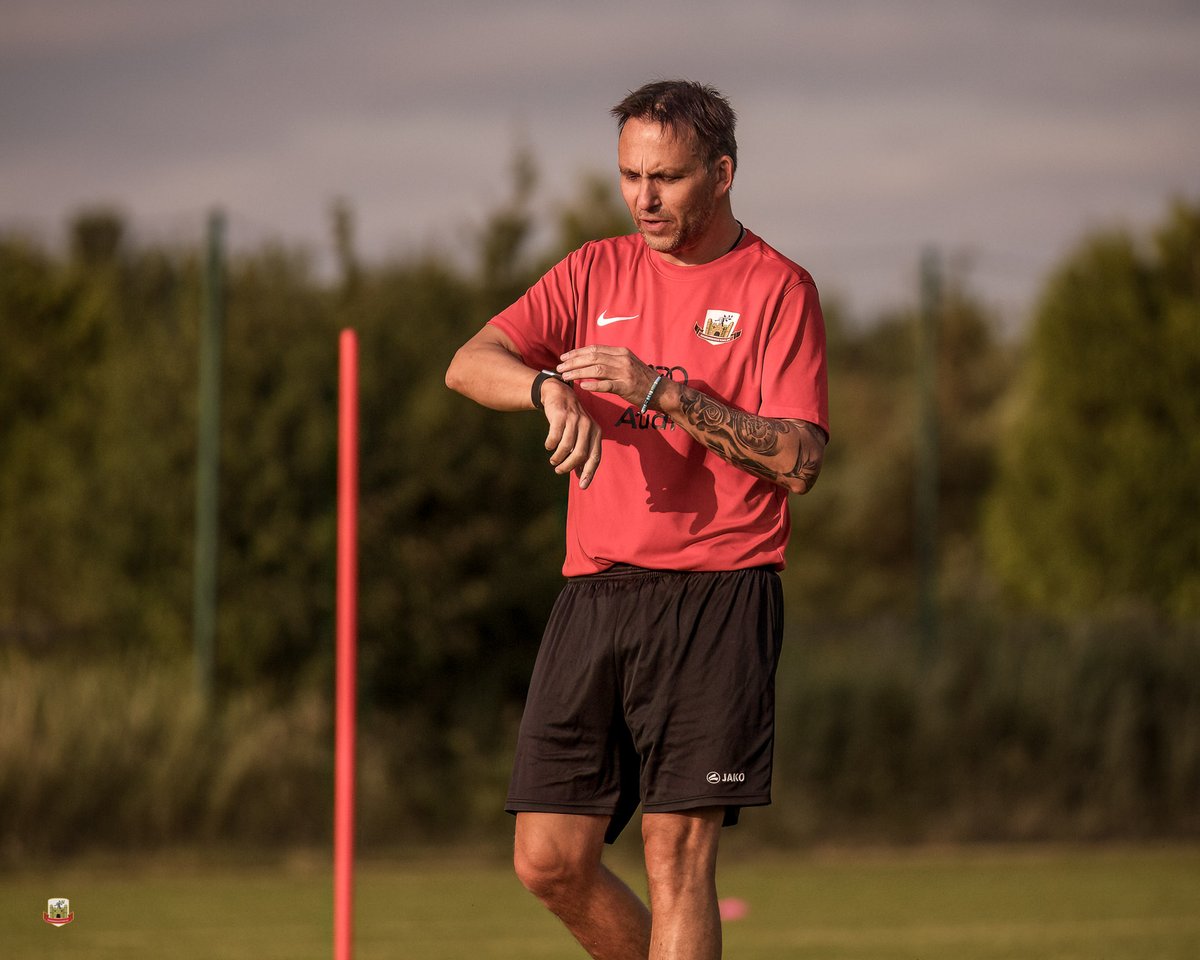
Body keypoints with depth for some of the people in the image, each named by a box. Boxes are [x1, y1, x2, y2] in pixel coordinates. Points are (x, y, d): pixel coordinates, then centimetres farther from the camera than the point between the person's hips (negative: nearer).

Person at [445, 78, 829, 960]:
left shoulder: (777, 289, 1)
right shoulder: (598, 273, 15)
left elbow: (799, 460, -9)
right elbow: (469, 365, 4)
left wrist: (664, 391, -17)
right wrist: (550, 387, -18)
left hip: (716, 597, -5)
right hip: (594, 591, 5)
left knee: (677, 850, -11)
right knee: (549, 861, 0)